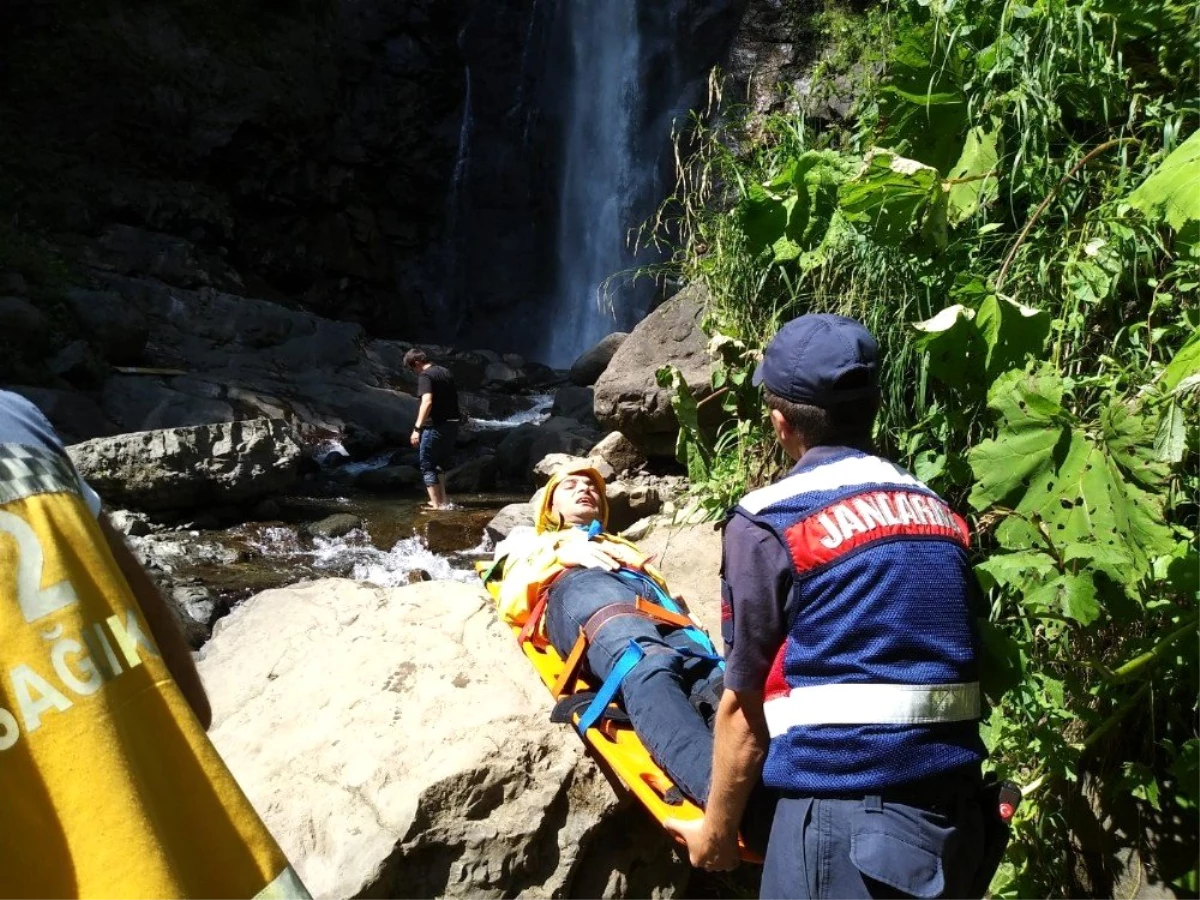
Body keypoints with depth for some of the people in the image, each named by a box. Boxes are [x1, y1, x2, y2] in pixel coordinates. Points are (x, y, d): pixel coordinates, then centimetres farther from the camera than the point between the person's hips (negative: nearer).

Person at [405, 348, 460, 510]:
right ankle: (443, 500, 24)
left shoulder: (425, 376, -12)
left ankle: (436, 505, 0)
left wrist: (417, 428, -29)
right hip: (452, 424, 8)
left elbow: (427, 402, -26)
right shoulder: (446, 372, 13)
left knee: (427, 466, 3)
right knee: (438, 463, 23)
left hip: (436, 426, -8)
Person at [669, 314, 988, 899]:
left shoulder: (769, 522, -9)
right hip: (955, 803, 7)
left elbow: (743, 706, -4)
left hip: (845, 810, -6)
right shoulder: (938, 511, 8)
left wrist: (716, 829, 10)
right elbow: (951, 668, 14)